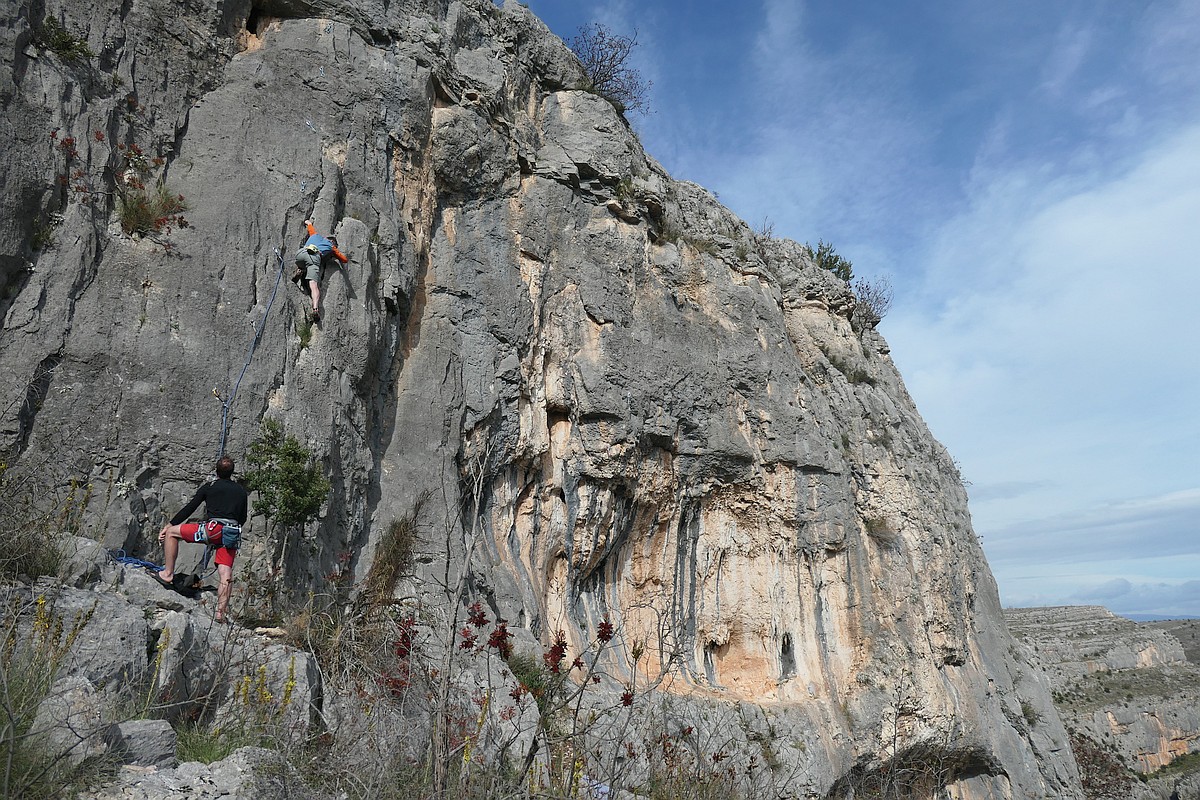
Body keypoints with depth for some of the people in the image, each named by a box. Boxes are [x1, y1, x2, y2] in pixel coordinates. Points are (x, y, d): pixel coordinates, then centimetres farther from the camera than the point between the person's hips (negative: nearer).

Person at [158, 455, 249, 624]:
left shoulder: (209, 487, 12)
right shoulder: (242, 491, 22)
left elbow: (189, 508, 11)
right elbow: (243, 518, 24)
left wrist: (169, 524, 18)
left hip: (213, 529, -4)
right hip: (232, 533, 4)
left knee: (171, 532, 15)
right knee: (226, 574, 3)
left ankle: (167, 573, 14)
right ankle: (221, 612, -2)